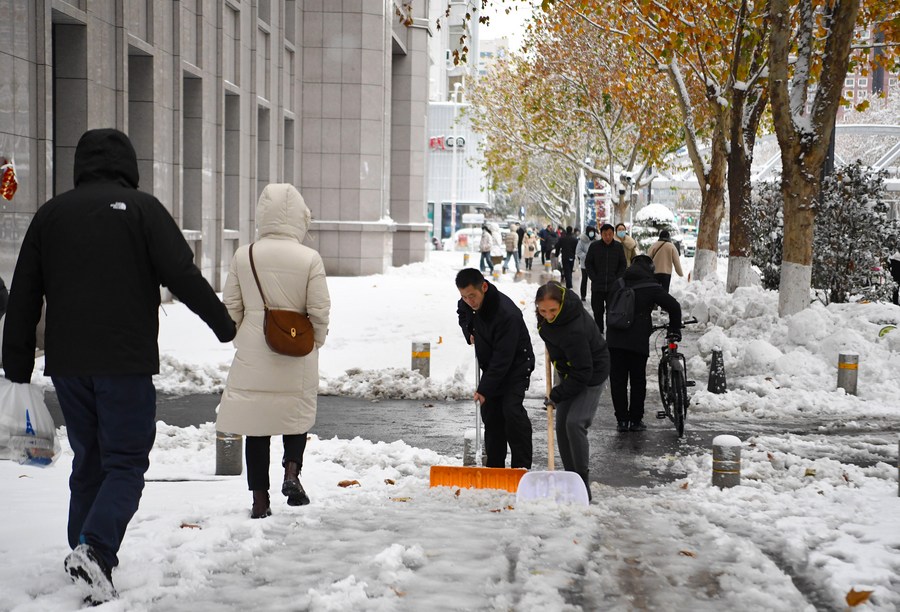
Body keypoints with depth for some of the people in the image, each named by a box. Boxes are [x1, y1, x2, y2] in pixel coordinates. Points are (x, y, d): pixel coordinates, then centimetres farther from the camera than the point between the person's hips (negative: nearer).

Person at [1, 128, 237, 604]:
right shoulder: (141, 208, -2)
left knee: (88, 462, 15)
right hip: (125, 363, -4)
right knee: (126, 462, -1)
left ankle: (91, 562, 14)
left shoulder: (49, 214, 11)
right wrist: (223, 323, 6)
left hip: (67, 364, 4)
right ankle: (93, 549, -21)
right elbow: (182, 275, -7)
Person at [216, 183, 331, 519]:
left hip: (252, 355, 1)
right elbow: (319, 311, -7)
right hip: (296, 356, -1)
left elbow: (231, 306, 1)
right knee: (297, 414, 18)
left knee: (256, 424, 8)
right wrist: (314, 343, 11)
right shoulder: (309, 258, -10)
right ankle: (292, 470, -4)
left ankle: (260, 500, 11)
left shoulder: (243, 256, -5)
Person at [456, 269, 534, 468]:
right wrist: (469, 333, 1)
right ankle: (494, 467, 14)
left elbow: (503, 357, -32)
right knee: (490, 414, 6)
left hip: (516, 365, -7)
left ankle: (522, 466, -16)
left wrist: (484, 389, -31)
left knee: (512, 410, -21)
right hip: (490, 365, 7)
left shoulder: (507, 314, -34)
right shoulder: (466, 304, -10)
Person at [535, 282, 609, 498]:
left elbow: (583, 372, -32)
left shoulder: (574, 330, -38)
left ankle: (582, 483, -14)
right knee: (561, 426, 6)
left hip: (591, 374, -9)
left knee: (575, 423, -21)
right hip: (569, 372, 9)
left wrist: (557, 394, -23)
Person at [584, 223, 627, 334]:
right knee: (598, 311, 7)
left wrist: (617, 279, -2)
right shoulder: (594, 246, -2)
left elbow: (623, 265, 8)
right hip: (597, 286, 0)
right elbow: (588, 263, 4)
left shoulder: (618, 247, 1)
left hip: (613, 287, 0)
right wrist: (594, 278, -4)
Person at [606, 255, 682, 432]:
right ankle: (635, 420, 12)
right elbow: (673, 306, -7)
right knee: (638, 381, 10)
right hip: (638, 341, -3)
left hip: (614, 339, 3)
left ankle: (621, 420, 9)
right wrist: (674, 329, 9)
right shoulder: (651, 287, -3)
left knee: (617, 380, 9)